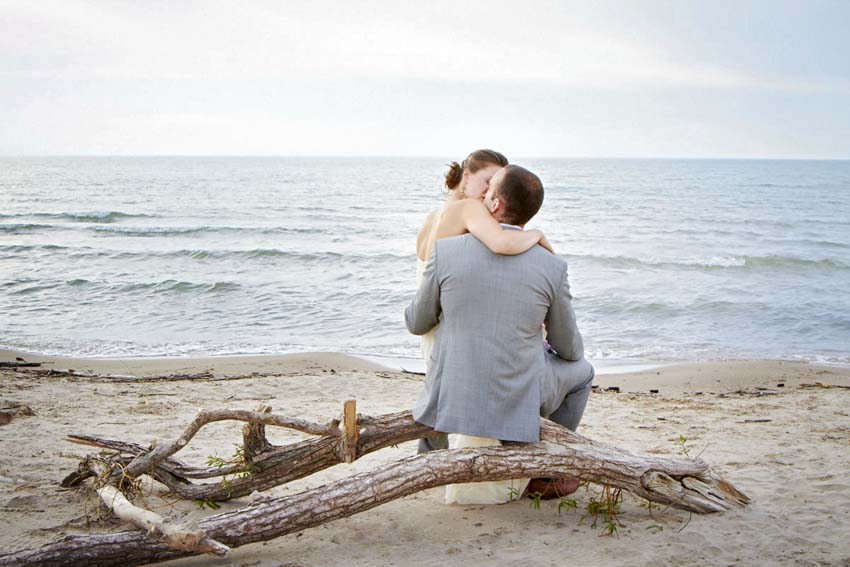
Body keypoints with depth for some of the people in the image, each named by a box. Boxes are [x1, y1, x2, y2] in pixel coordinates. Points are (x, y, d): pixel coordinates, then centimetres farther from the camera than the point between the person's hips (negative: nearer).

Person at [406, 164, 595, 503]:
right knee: (580, 372, 29)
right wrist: (569, 350, 29)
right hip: (516, 403, -1)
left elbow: (418, 323, 4)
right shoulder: (551, 268, -11)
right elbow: (569, 349, 3)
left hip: (454, 399, 1)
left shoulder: (445, 252, -11)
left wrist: (419, 308, 30)